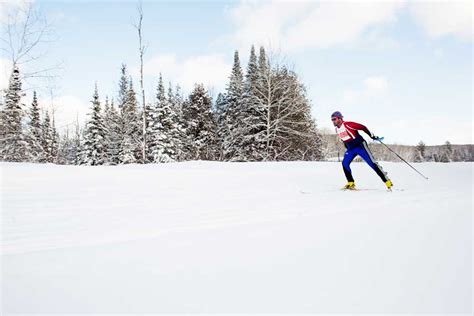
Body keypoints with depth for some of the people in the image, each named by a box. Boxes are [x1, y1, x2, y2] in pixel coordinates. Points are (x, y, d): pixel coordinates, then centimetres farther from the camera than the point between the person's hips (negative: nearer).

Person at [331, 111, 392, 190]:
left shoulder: (347, 124, -18)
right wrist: (347, 147, 23)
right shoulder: (337, 129, 5)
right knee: (345, 163, -7)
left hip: (360, 146, -7)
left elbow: (363, 127, -15)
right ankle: (351, 183, 2)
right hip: (350, 149, 7)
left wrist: (372, 136, -15)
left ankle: (387, 180, -6)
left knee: (371, 162, -10)